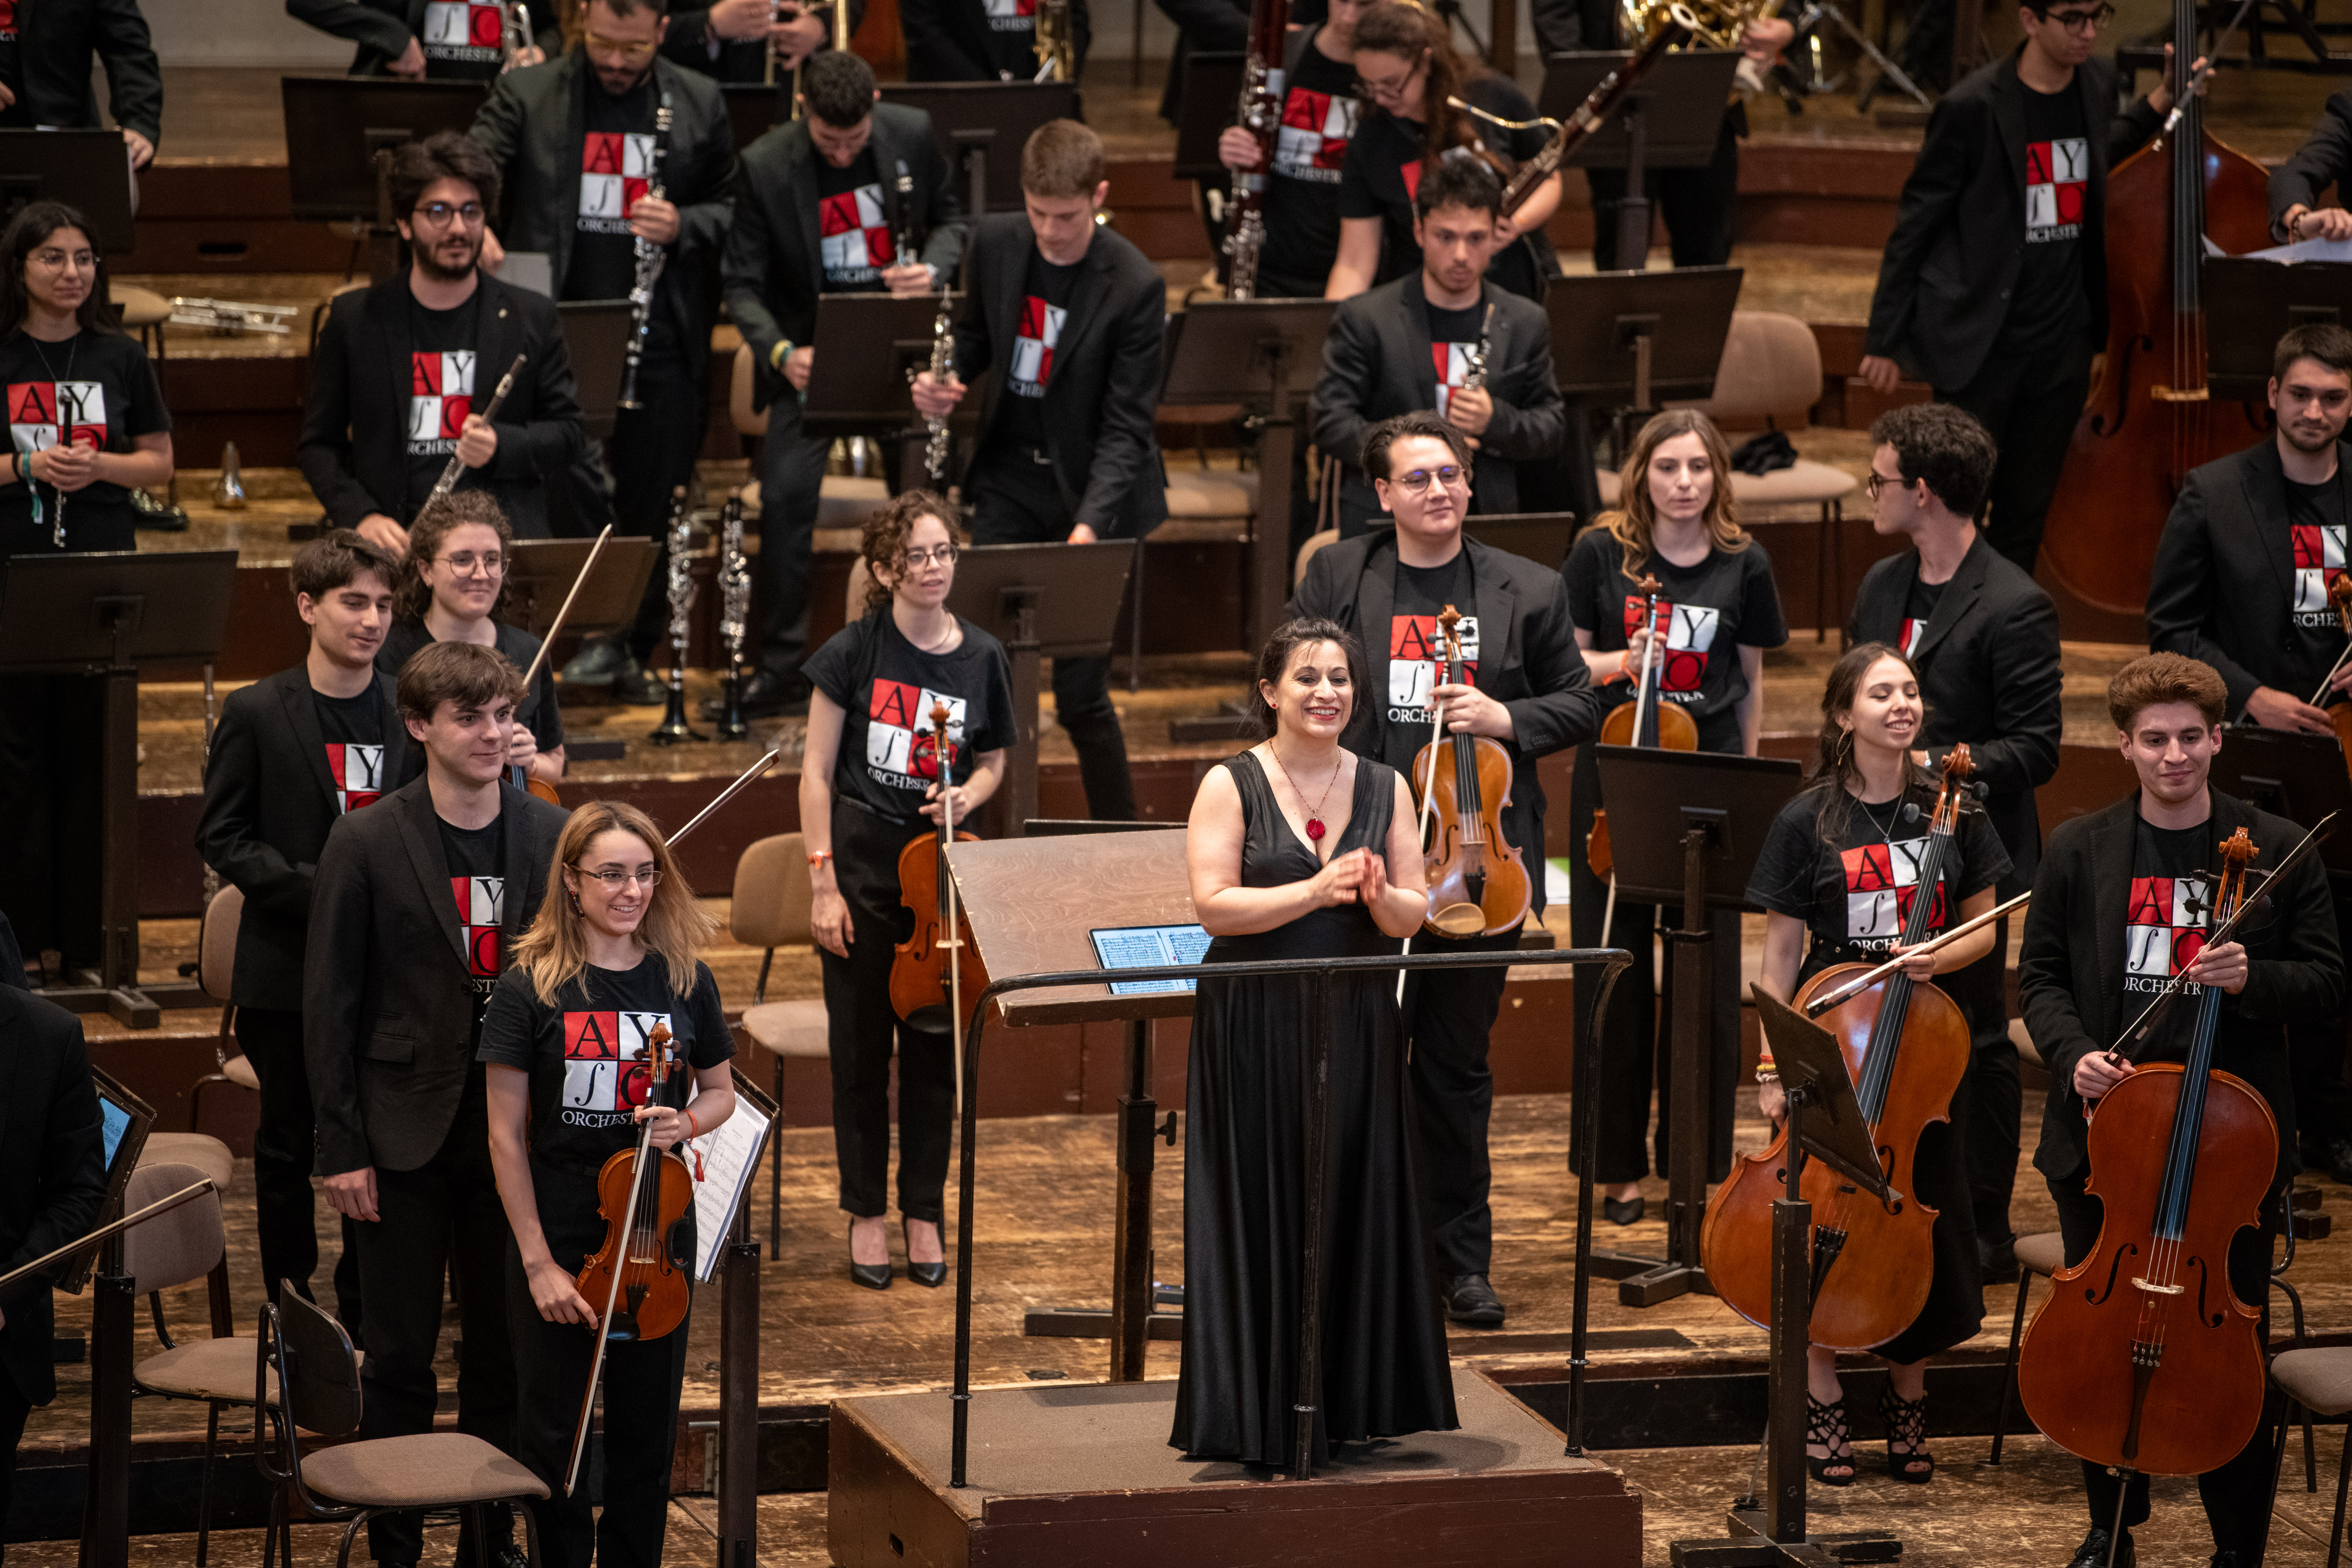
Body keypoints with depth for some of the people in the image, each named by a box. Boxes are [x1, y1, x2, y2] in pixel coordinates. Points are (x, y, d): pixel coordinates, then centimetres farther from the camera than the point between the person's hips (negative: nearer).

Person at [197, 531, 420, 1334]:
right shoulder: (256, 712, -4)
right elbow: (222, 837, -5)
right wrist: (317, 889, -16)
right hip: (287, 970, -2)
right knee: (288, 1146, 7)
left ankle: (367, 1314, 17)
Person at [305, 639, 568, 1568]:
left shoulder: (552, 838, 2)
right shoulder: (366, 845, -6)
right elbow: (329, 1003, -4)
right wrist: (340, 1148, -8)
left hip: (516, 1133, 3)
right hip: (406, 1137, -3)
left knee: (504, 1353, 9)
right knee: (399, 1360, 3)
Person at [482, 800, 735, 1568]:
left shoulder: (685, 981, -1)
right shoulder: (531, 987, -10)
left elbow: (720, 1092, 13)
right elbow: (506, 1137, -8)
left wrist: (686, 1122, -11)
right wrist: (538, 1263, -12)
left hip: (656, 1235, 3)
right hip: (556, 1239, -3)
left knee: (648, 1431, 11)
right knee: (554, 1432, 5)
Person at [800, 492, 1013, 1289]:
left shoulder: (982, 658, 1)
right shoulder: (854, 652, -7)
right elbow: (818, 771, -4)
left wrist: (968, 796, -9)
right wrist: (823, 884, -9)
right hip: (862, 863, -2)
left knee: (935, 1044, 6)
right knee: (862, 1045, 4)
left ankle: (924, 1210, 18)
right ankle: (866, 1213, 16)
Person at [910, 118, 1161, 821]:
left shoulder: (1135, 286, -19)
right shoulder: (996, 243, -4)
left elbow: (1126, 425, -17)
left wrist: (1091, 522, -30)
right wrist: (945, 381, -6)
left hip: (1095, 490, -4)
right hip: (1011, 479, 4)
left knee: (1079, 694, -4)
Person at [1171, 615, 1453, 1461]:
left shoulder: (1384, 787, 8)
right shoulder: (1230, 785, -3)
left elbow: (1414, 913, 4)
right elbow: (1214, 905, -13)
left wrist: (1380, 898, -18)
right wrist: (1317, 891, -23)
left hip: (1355, 1025, 4)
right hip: (1255, 1031, -4)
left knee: (1357, 1209, 6)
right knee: (1260, 1215, -1)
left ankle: (1349, 1406, 15)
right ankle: (1255, 1416, 6)